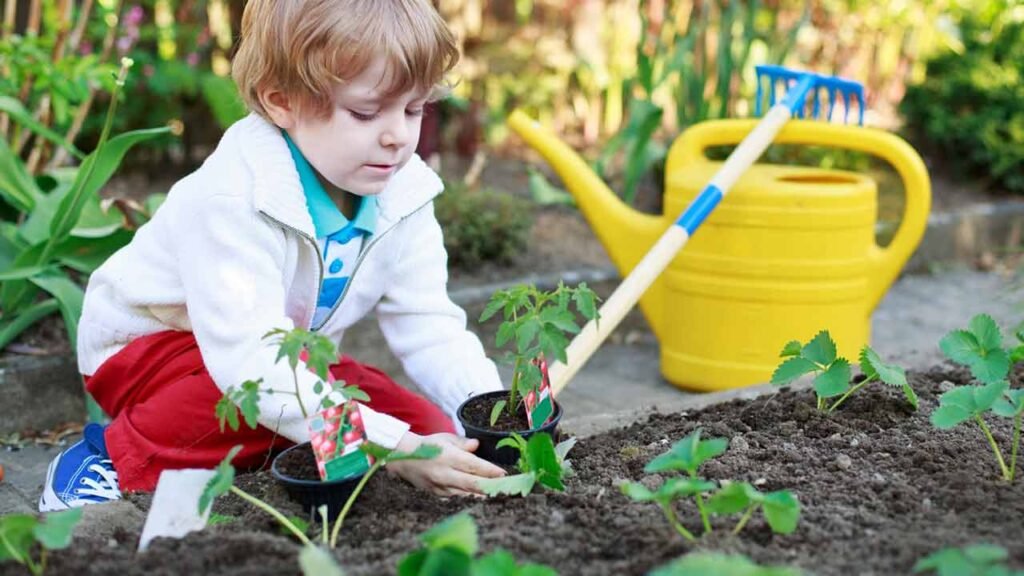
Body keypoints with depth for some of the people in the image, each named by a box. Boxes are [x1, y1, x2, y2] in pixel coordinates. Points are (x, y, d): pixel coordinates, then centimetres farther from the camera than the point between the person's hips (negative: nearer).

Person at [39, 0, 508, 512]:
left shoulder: (404, 196, -14)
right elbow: (251, 360, -43)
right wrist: (392, 447, -50)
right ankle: (117, 460, -14)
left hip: (288, 358, 7)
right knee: (259, 398, -38)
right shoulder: (233, 201, -35)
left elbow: (429, 326, -12)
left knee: (430, 430, -7)